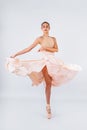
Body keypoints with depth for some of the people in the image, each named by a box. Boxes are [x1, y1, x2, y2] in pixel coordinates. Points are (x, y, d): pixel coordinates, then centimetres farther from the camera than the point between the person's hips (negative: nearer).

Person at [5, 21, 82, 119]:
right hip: (45, 61, -4)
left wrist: (46, 48, -10)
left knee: (49, 83, 1)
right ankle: (48, 106, -3)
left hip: (53, 60, 4)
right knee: (48, 83, -12)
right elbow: (29, 48, -4)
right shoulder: (40, 38, 0)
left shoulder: (53, 38, 12)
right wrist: (16, 54, -8)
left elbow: (56, 49, 3)